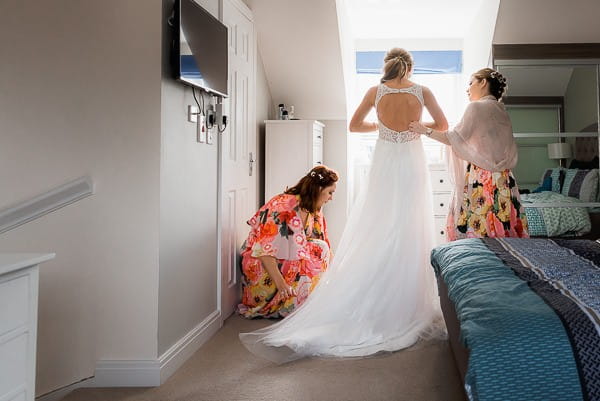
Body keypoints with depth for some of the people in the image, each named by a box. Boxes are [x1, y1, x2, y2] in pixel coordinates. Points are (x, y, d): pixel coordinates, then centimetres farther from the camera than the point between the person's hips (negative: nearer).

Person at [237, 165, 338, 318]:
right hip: (260, 265, -8)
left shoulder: (314, 212, 3)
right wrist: (281, 283, -34)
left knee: (320, 248, -10)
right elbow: (264, 249, -29)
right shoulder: (283, 207, -24)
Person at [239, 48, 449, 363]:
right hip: (412, 166, 0)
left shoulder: (376, 91, 1)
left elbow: (354, 125, 8)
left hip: (384, 166, 0)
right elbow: (443, 125, 9)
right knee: (409, 239, 4)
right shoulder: (422, 92, 0)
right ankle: (407, 310, 10)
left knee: (372, 238, 2)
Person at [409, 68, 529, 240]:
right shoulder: (501, 110, 15)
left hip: (481, 179, -8)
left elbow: (456, 138, -9)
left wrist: (426, 130, 0)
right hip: (503, 179, 8)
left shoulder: (476, 107, -8)